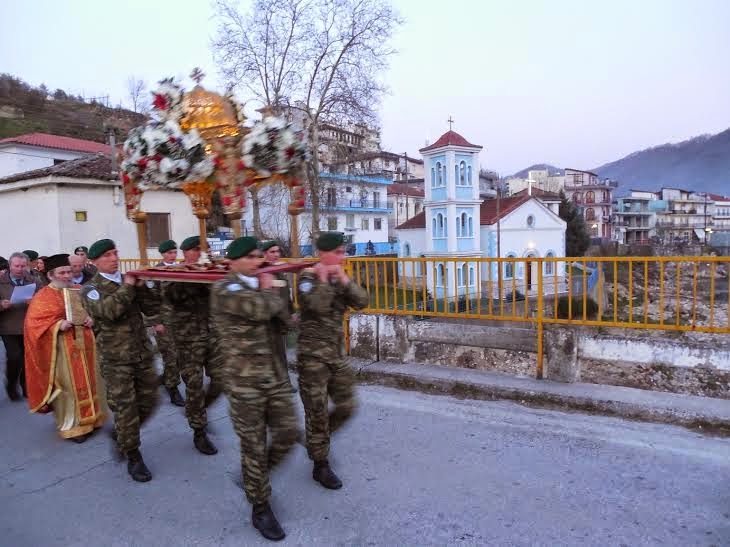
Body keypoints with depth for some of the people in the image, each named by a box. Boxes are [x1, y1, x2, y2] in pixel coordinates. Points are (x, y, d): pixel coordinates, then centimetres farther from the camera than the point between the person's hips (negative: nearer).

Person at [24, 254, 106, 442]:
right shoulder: (42, 297, -5)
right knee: (69, 386, 2)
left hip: (84, 344, 5)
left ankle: (89, 418, 29)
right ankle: (72, 426, 14)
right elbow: (34, 323, -10)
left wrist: (91, 319, -8)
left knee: (87, 382, 13)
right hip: (62, 349, -5)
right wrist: (58, 325, -24)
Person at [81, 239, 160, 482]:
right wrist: (127, 287, -17)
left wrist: (141, 286, -10)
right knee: (124, 406, 0)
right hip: (115, 358, -4)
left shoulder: (128, 280, 10)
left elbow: (152, 308, 1)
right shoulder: (91, 289, -2)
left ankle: (121, 434, 36)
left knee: (148, 401, 11)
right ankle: (133, 456, 16)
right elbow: (107, 311, -23)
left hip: (142, 352, 4)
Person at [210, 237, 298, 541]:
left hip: (276, 374, 7)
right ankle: (260, 508, 23)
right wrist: (269, 290, -7)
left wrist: (269, 292, 1)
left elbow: (281, 311, 12)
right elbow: (260, 309, -26)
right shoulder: (224, 289, -11)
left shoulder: (259, 285, 14)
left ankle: (257, 476, 35)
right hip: (245, 380, -7)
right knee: (254, 445, 4)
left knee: (287, 434, 8)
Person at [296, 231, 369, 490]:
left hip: (337, 353, 7)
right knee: (317, 410, 3)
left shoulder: (338, 277, 9)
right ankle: (320, 466, 19)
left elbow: (361, 302, -5)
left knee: (346, 406, 12)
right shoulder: (308, 277, -9)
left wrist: (343, 278, -13)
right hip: (313, 354, -7)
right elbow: (319, 307, -27)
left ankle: (317, 440, 36)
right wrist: (323, 279, -17)